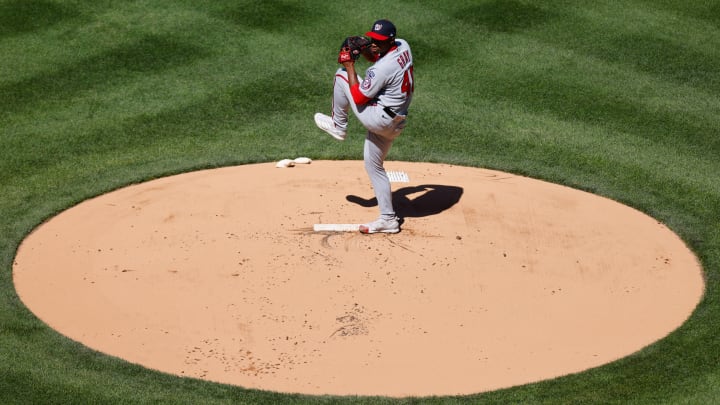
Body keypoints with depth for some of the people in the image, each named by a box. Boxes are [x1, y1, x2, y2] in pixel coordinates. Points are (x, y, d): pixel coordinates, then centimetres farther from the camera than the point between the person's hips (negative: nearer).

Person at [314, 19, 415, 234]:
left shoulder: (382, 69, -26)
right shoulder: (403, 46, 0)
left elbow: (359, 97, -15)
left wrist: (350, 67, -11)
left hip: (379, 118, -9)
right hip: (394, 124, 9)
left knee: (342, 74, -2)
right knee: (374, 166, 21)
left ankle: (338, 126, 16)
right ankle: (388, 219, 21)